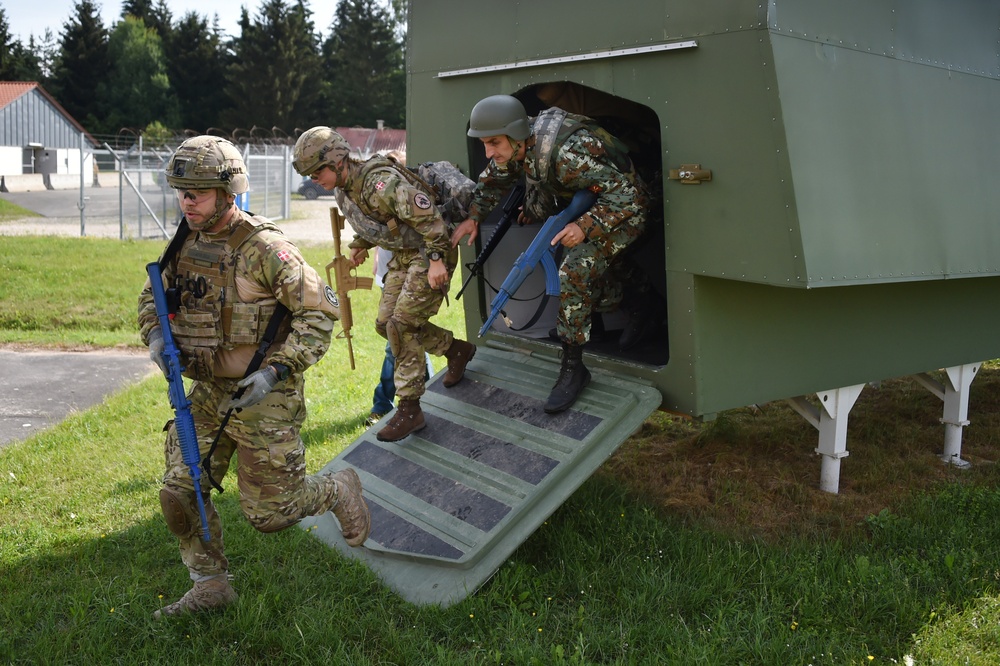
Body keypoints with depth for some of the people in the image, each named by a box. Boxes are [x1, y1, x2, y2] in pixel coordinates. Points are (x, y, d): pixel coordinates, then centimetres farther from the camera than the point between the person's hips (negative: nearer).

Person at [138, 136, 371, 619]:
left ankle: (339, 490, 30)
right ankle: (210, 585, 26)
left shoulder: (265, 248, -20)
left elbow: (320, 311, -18)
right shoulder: (185, 243, 2)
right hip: (207, 394, 7)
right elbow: (152, 295, 19)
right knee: (179, 493, 6)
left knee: (270, 513, 1)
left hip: (263, 397, -7)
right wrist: (155, 335, -2)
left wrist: (276, 371, -23)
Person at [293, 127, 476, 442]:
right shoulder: (347, 187, 4)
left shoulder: (380, 181, -27)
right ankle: (457, 349, 27)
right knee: (385, 323, 9)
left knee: (401, 325, -14)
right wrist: (359, 245, 12)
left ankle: (409, 409, -6)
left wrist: (436, 260, -30)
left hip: (430, 255, -10)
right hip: (403, 255, 10)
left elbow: (426, 216, -29)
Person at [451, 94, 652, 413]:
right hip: (585, 209, 9)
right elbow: (493, 179, 8)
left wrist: (585, 227, -41)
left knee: (575, 272, -26)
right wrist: (473, 216, -4)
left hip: (623, 210, -8)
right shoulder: (515, 146, -14)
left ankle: (573, 369, -15)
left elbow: (626, 195, -36)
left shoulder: (568, 153, -40)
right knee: (593, 291, 16)